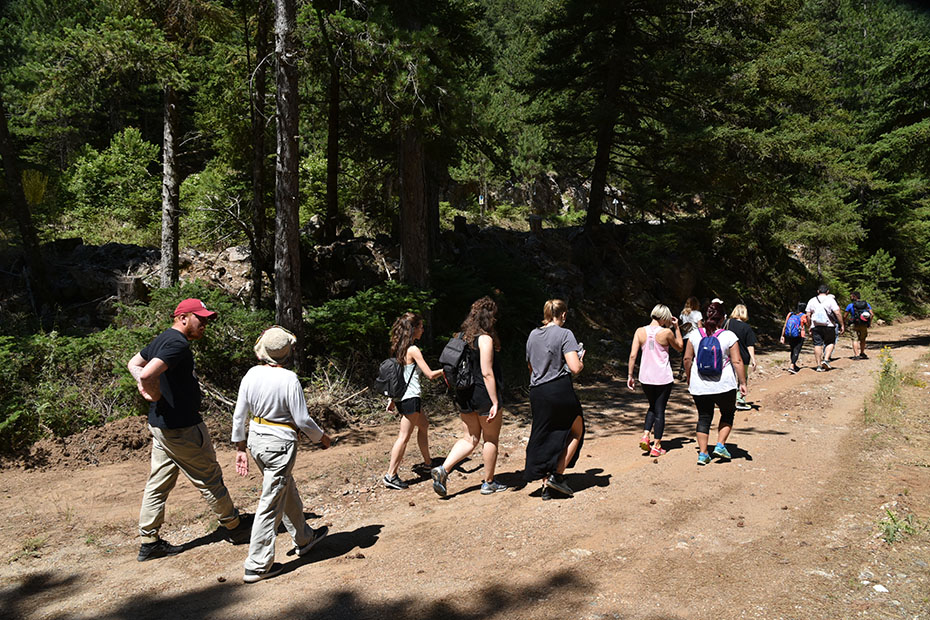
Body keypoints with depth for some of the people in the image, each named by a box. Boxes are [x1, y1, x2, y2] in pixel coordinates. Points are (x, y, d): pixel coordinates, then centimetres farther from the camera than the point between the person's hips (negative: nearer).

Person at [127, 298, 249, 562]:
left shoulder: (162, 339, 10)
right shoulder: (178, 344, -22)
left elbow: (133, 364, 23)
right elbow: (147, 374, -35)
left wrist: (146, 388, 6)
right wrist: (156, 394, -15)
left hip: (160, 426, 9)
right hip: (182, 428, -9)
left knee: (158, 483, 13)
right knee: (209, 479, 5)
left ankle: (149, 542, 21)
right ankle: (233, 527, 20)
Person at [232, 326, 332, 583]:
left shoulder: (251, 374, -1)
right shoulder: (289, 379, -19)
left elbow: (239, 415, 4)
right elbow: (302, 419, -15)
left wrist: (240, 448, 14)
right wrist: (321, 437, 3)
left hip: (256, 439, 7)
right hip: (280, 443, -7)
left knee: (287, 490, 24)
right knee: (271, 503, 3)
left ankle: (303, 538, 42)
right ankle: (257, 566, 11)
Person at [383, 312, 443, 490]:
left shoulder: (398, 349, 10)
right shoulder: (413, 350, -15)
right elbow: (430, 375, -15)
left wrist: (393, 399, 19)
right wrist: (445, 370, 2)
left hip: (401, 396, 10)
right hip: (410, 397, -10)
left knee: (424, 425, 24)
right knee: (404, 436, -5)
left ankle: (427, 462, 35)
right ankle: (391, 475, -4)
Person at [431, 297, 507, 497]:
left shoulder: (462, 336, 8)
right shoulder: (485, 338, -15)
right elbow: (487, 373, -19)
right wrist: (495, 402, -16)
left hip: (464, 395, 7)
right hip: (483, 394, -7)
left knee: (470, 439, 15)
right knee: (491, 439, 10)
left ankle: (442, 469, -1)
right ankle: (488, 483, 20)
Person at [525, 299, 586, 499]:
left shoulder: (532, 335, 11)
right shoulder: (564, 334, -8)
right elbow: (575, 368, -16)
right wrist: (581, 359, 4)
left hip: (536, 392, 6)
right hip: (560, 391, -5)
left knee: (543, 437, 14)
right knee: (576, 431, 16)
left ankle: (546, 486, 14)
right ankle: (557, 475, 8)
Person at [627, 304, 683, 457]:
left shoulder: (640, 331, -3)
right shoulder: (666, 332, -10)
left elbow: (633, 355, -5)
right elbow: (680, 347, 9)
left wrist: (630, 375, 1)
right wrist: (676, 328, 11)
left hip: (646, 377, 3)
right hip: (663, 378, -3)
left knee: (653, 407, 24)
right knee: (660, 411, 8)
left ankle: (645, 436, 8)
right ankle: (656, 446, 12)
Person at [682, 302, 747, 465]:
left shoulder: (694, 335, -1)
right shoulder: (729, 336, -7)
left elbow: (687, 359, 3)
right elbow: (737, 361, -10)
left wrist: (689, 379, 15)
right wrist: (742, 382, -2)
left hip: (699, 385, 2)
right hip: (724, 385, -2)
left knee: (704, 417, 12)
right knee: (728, 414, 21)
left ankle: (703, 453, 10)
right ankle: (720, 445, 11)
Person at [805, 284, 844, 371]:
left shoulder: (812, 301, 8)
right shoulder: (830, 300, -2)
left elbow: (808, 315, 7)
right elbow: (837, 313, -8)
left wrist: (810, 326, 15)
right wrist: (842, 325, -4)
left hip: (815, 326, 2)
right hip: (829, 326, -2)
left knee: (818, 345, 3)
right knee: (830, 343, 14)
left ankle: (819, 365, 2)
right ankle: (826, 359, -3)